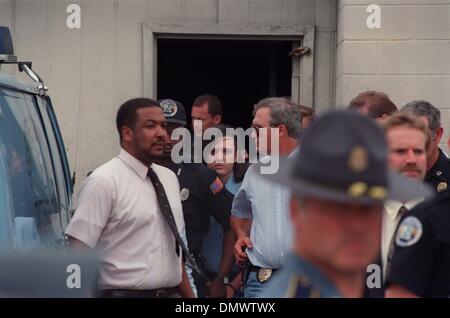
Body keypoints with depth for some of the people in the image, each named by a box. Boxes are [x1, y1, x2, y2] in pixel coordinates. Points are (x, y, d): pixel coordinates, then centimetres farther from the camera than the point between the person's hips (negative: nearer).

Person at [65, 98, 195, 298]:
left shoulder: (170, 178, 10)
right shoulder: (104, 182, -12)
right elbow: (78, 252, -15)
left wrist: (189, 295, 12)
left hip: (171, 293, 6)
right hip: (124, 292, -6)